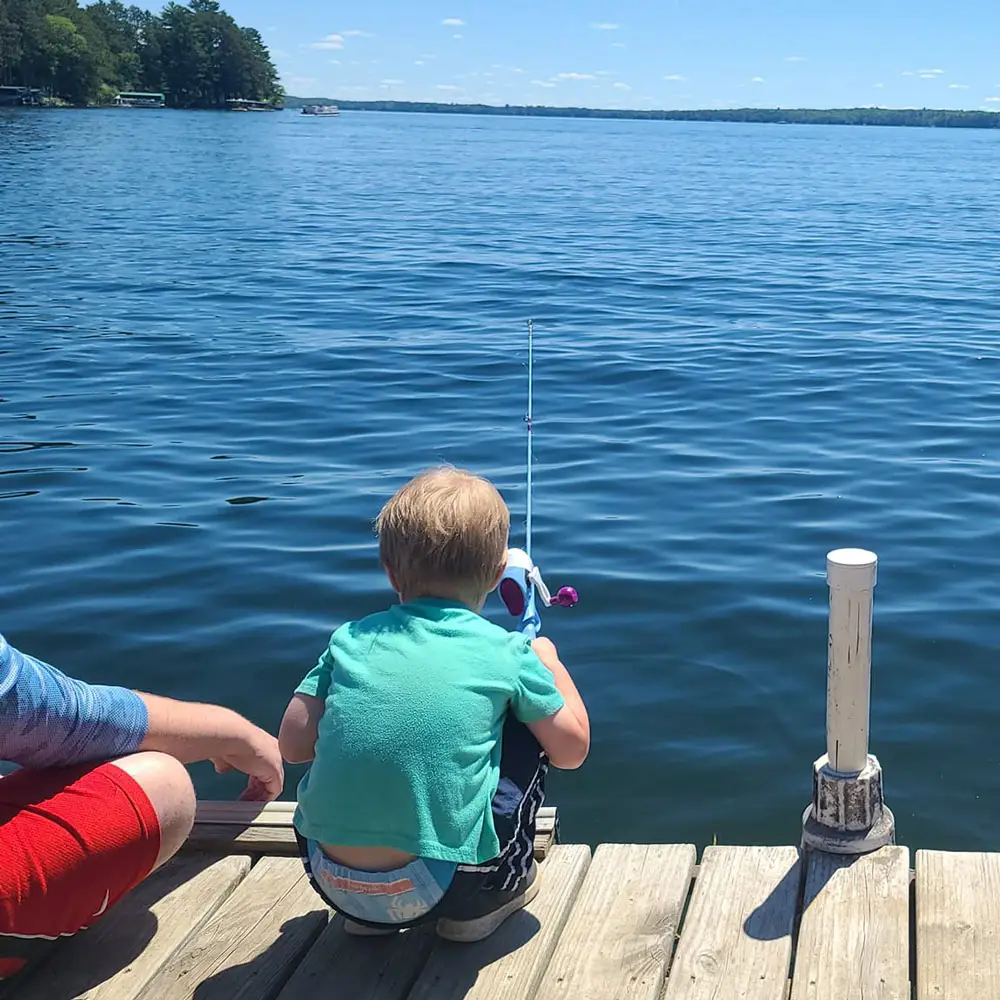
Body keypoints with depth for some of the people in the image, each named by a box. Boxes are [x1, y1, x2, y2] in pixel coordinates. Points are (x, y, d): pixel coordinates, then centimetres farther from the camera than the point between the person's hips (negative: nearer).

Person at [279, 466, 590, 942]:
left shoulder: (351, 639, 6)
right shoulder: (506, 652, 0)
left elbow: (293, 745, 8)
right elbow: (572, 748, 9)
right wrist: (549, 662, 26)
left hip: (328, 880, 3)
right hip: (440, 885, -3)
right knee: (528, 729, 17)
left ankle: (368, 914, 25)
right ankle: (487, 900, 23)